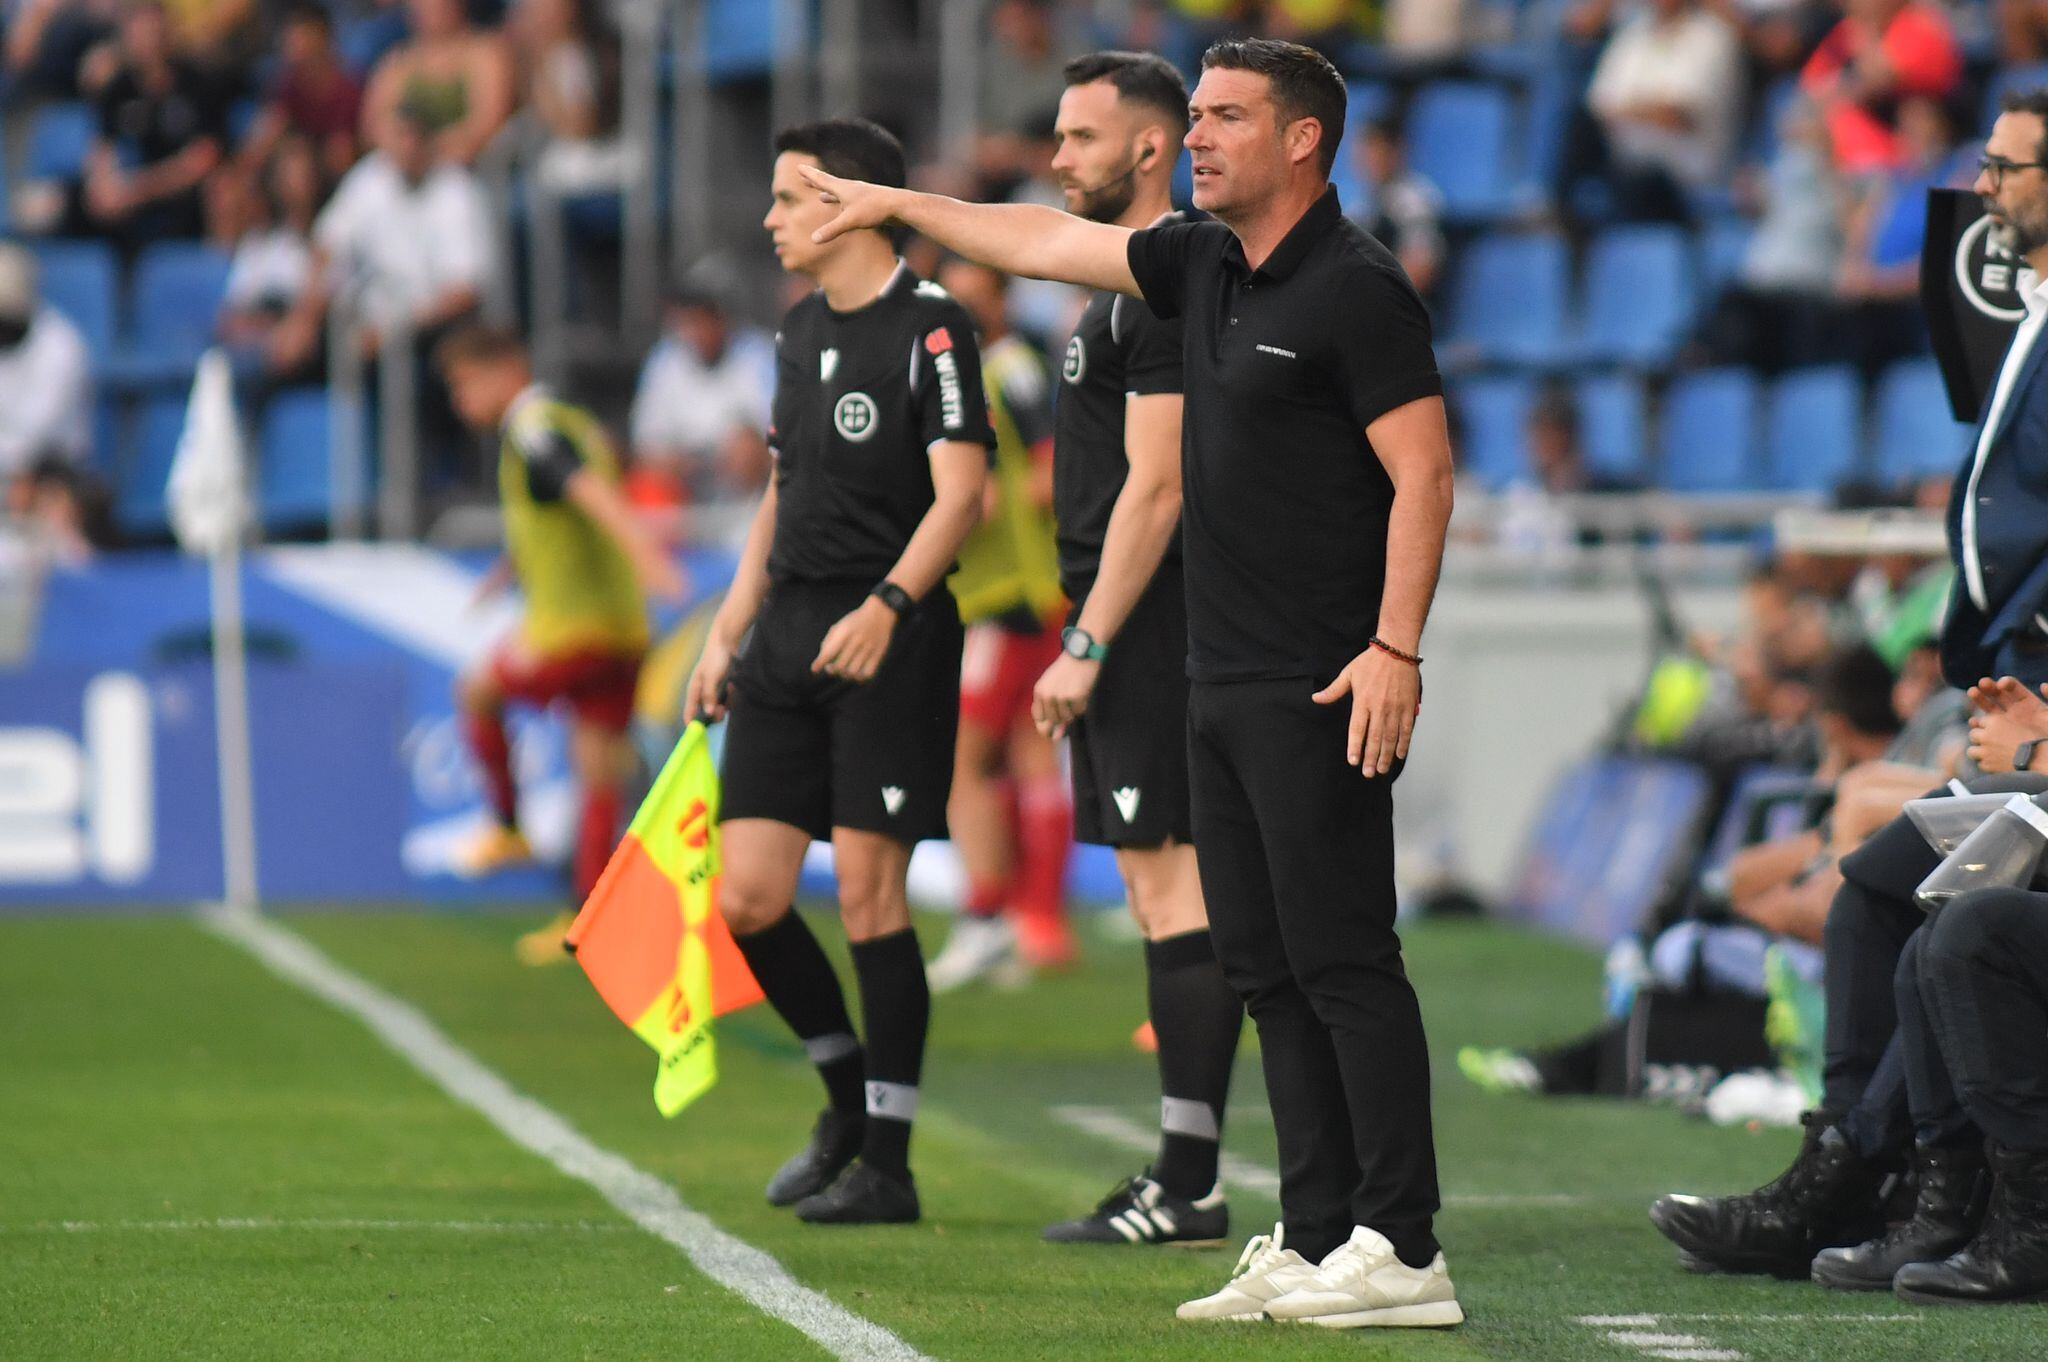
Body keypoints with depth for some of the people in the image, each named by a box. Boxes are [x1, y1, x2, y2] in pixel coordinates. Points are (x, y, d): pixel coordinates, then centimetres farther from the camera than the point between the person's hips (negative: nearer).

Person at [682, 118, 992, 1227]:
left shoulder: (930, 328, -8)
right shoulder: (799, 334, 16)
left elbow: (960, 493, -17)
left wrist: (887, 605, -30)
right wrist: (726, 633, 19)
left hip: (892, 640, -7)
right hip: (789, 636, 7)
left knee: (868, 891, -7)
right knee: (747, 897, 1)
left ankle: (887, 1162, 1)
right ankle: (849, 1093, 23)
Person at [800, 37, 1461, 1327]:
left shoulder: (1356, 288, -11)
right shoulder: (1207, 264, 14)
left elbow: (1423, 472, -15)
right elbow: (1050, 242, 28)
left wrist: (1395, 648, -22)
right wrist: (899, 203, 35)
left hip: (1322, 688, -9)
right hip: (1223, 679, 9)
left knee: (1342, 961, -10)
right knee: (1266, 966, 8)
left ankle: (1403, 1252, -10)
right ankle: (1317, 1239, 10)